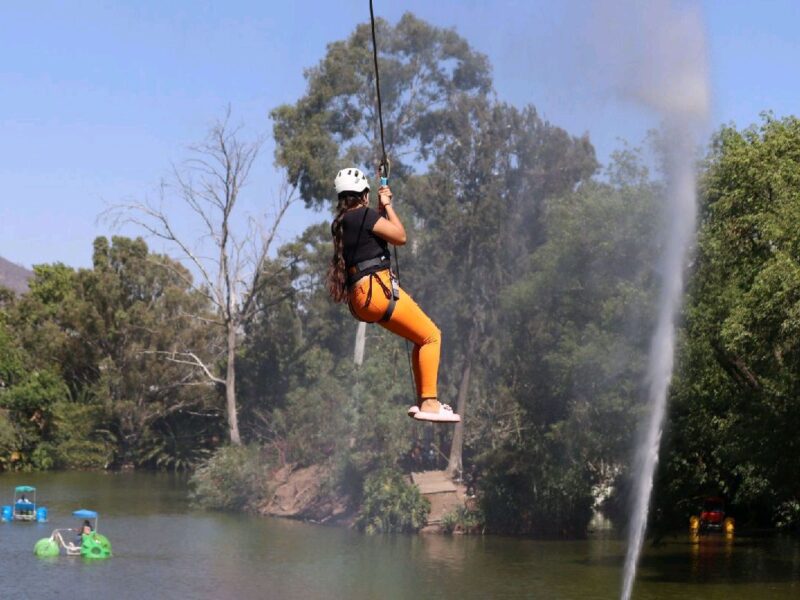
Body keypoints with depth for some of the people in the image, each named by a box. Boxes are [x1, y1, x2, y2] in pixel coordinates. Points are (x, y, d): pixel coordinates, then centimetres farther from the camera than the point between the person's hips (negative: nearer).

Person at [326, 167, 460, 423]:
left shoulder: (340, 223, 18)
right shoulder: (364, 215, -8)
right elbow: (400, 236, -5)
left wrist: (382, 207, 28)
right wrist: (387, 206, 6)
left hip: (360, 295, 10)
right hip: (377, 288, -10)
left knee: (421, 340, 16)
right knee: (431, 336, -8)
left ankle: (422, 401, 13)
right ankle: (429, 403, -15)